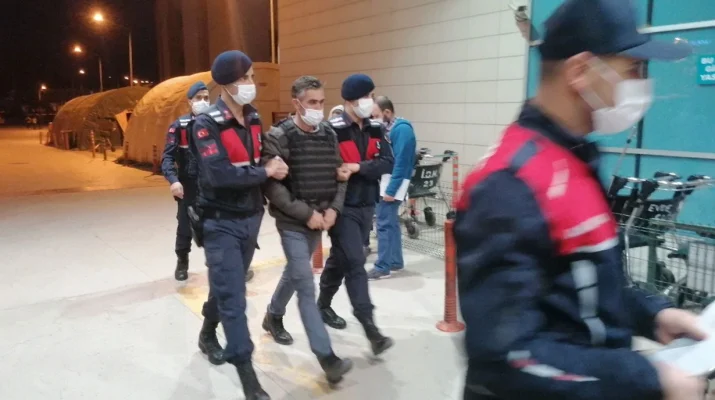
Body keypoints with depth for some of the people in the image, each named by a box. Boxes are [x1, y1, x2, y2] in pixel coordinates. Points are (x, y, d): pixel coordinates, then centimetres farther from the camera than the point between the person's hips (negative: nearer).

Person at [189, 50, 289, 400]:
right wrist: (265, 172, -19)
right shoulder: (207, 124, -16)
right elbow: (219, 175, -28)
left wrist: (273, 168, -6)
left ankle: (208, 334, 46)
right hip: (221, 222, -7)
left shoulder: (254, 119, 6)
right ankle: (246, 371, 3)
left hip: (250, 218, 7)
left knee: (227, 287, 21)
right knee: (232, 296, -4)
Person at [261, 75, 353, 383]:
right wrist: (307, 213, -18)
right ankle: (326, 355, -3)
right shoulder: (278, 137, -11)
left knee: (295, 273, 21)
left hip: (319, 221, 6)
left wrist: (333, 209, -7)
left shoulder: (329, 135, 5)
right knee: (306, 285, -6)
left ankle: (273, 317, 46)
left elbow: (339, 176, 10)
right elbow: (272, 185, -16)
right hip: (293, 223, -6)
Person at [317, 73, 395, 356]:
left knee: (341, 259, 19)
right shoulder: (333, 130, -14)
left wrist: (358, 167, -19)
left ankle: (323, 305, 37)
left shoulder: (376, 129, 6)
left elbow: (387, 163, -5)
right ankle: (370, 327, -8)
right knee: (355, 262, -9)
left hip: (366, 205, 7)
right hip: (343, 207, -6)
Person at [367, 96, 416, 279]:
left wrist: (391, 190, -21)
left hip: (393, 183, -9)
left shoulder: (402, 129, -15)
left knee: (384, 223, -6)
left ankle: (383, 267, 1)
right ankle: (395, 261, 24)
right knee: (391, 222, 14)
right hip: (384, 180, 9)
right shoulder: (386, 129, 12)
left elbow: (401, 162, -20)